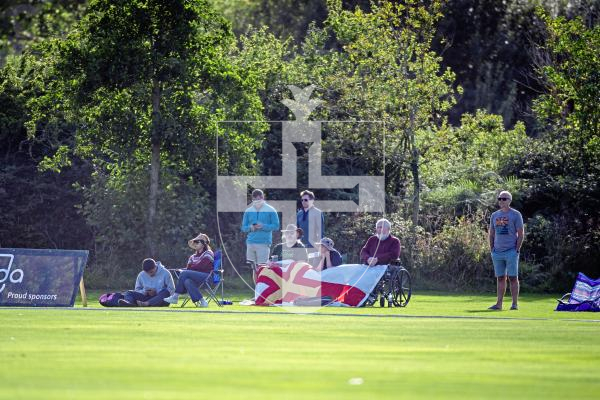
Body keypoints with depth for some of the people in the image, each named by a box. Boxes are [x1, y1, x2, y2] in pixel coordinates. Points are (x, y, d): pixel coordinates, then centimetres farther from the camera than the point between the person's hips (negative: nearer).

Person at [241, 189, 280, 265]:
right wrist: (250, 227, -9)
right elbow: (243, 227, 14)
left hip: (264, 243, -4)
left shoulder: (270, 210, 2)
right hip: (251, 242, 4)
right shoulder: (248, 211, 13)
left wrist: (263, 226, -14)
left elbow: (276, 226, 0)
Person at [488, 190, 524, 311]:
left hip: (511, 251, -5)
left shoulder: (515, 215, -1)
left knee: (513, 277, -5)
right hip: (497, 251, 5)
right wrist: (491, 249, 9)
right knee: (500, 278, 6)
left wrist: (517, 250, -10)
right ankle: (499, 304, 7)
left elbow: (521, 234, -3)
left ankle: (515, 304, -3)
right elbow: (491, 234, 20)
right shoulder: (494, 215, 14)